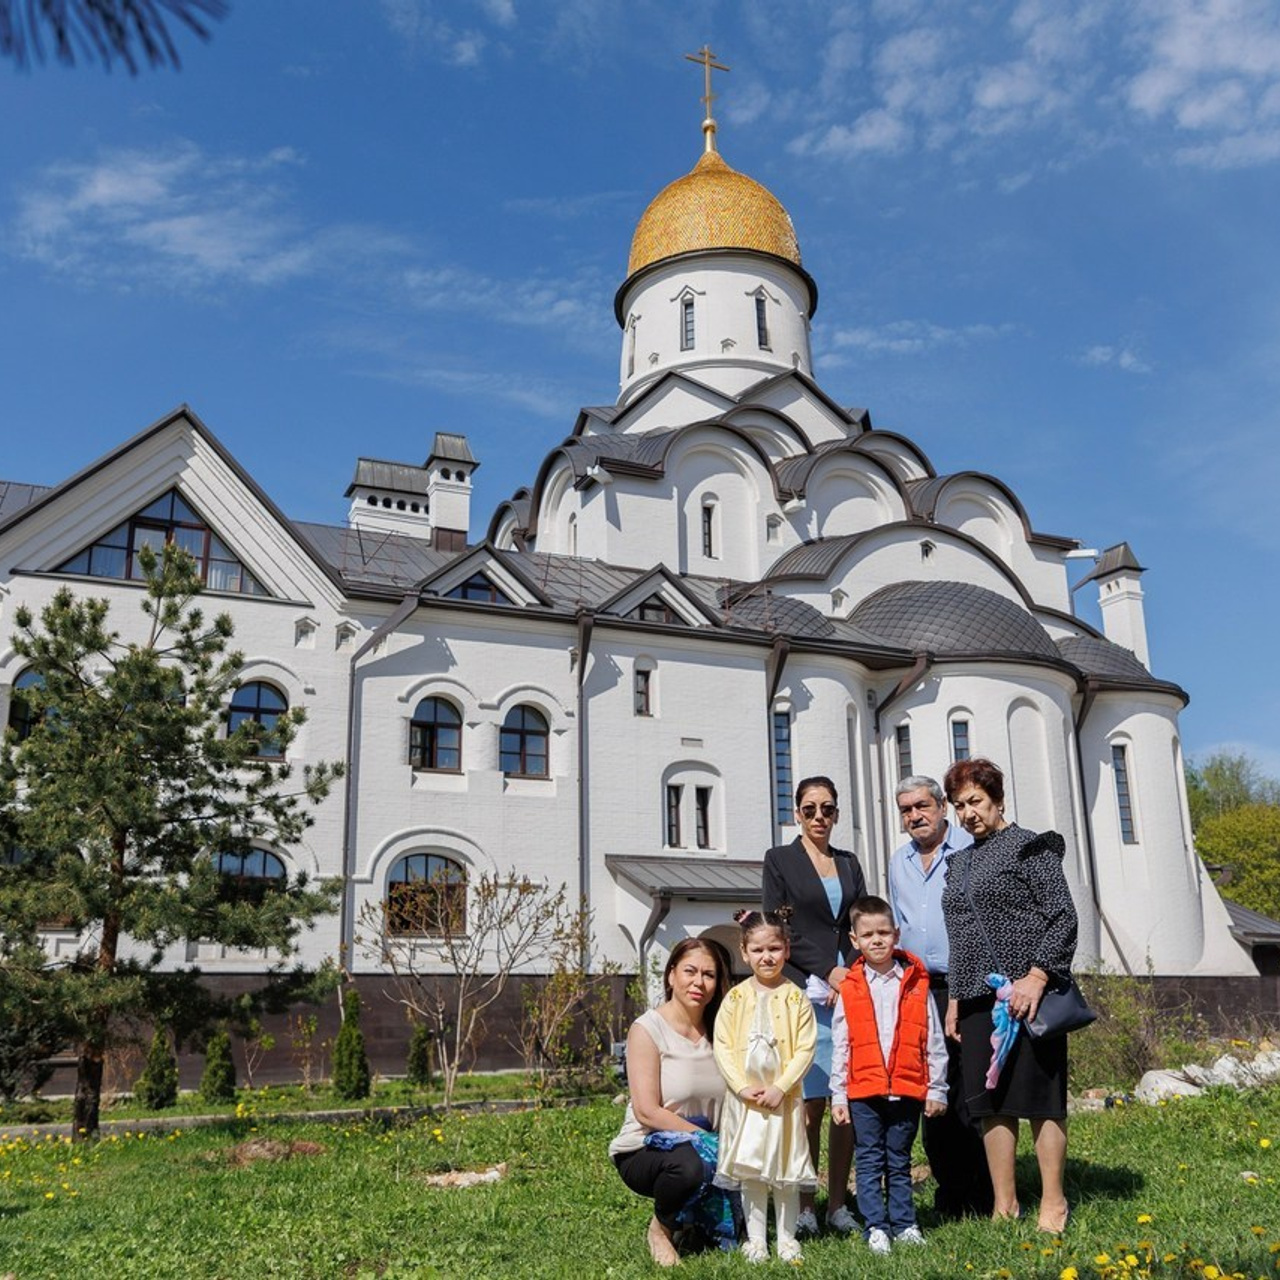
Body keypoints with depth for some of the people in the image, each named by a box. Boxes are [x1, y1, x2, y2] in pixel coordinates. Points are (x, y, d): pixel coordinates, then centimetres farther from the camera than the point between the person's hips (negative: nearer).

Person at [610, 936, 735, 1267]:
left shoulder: (716, 1031, 5)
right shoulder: (648, 1029, -12)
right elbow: (647, 1112, -18)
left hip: (702, 1149, 5)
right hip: (643, 1151, -5)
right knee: (688, 1165, -36)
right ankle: (661, 1227, -2)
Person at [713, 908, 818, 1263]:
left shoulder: (795, 998, -4)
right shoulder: (736, 998, -1)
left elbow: (805, 1049, -7)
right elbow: (722, 1047, -3)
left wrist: (780, 1087, -14)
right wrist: (742, 1087, -12)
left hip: (784, 1097, -1)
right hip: (744, 1098, 1)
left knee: (786, 1170, 8)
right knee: (749, 1172, 7)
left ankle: (787, 1237, 21)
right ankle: (756, 1238, 18)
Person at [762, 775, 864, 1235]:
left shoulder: (849, 864, 18)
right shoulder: (779, 860, 6)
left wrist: (851, 976, -4)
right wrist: (828, 971, -8)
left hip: (851, 987, 4)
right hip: (803, 992, -4)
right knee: (810, 1102, -7)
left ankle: (837, 1204, 8)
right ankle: (804, 1208, 1)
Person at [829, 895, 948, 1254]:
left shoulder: (915, 983, 0)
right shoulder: (850, 988, 0)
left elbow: (933, 1041, 4)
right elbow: (840, 1046, 3)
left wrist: (936, 1089, 4)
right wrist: (838, 1095, 1)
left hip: (908, 1089, 0)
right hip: (864, 1090, 0)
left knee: (900, 1161, 12)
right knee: (869, 1162, 5)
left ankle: (904, 1224, 23)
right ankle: (876, 1227, 13)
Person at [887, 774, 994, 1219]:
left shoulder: (971, 849, -3)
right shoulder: (898, 862, 16)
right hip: (919, 993, 6)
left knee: (971, 1100, -5)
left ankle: (985, 1199, 5)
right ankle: (949, 1196, 19)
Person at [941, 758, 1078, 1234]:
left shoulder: (1029, 847, -2)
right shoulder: (960, 861, 18)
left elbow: (1063, 917, -9)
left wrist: (1037, 976, -18)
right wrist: (955, 997, 17)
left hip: (1025, 994, -7)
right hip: (978, 998, 7)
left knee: (1038, 1097, -2)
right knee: (990, 1103, 7)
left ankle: (1053, 1203, 10)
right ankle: (1004, 1205, 15)